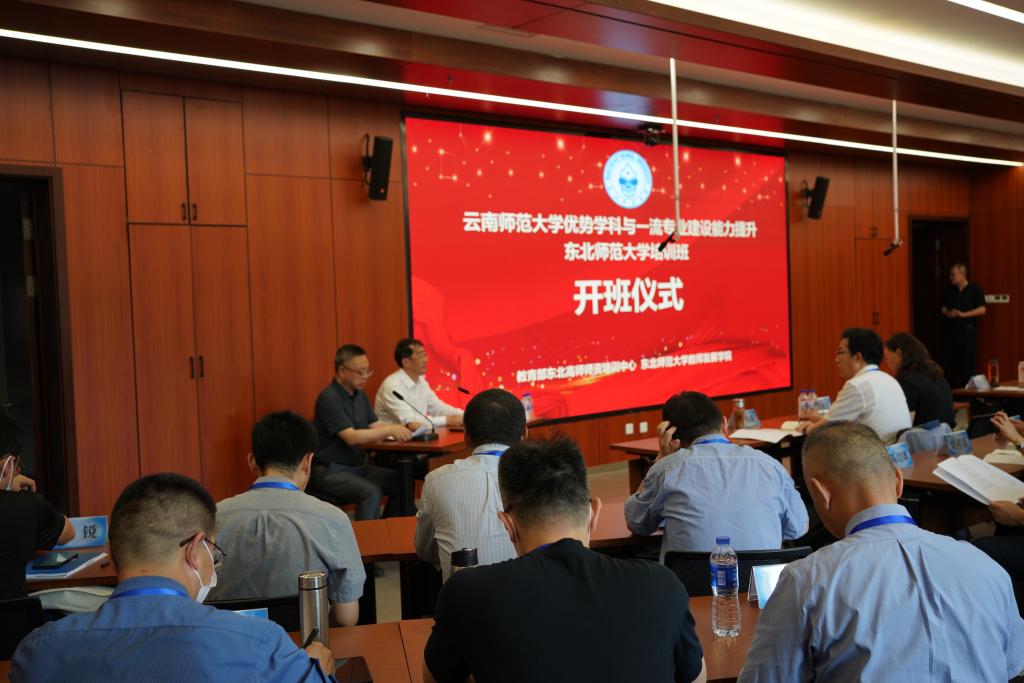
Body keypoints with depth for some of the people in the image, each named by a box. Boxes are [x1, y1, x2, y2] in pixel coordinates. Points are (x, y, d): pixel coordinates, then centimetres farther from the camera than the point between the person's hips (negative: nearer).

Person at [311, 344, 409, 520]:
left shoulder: (359, 394, 11)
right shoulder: (328, 398, -17)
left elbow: (375, 425, 10)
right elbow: (351, 437, -24)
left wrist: (400, 430, -9)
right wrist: (390, 430, -27)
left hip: (358, 465, 8)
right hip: (330, 470, -8)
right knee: (371, 492, -31)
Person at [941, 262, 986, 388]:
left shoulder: (975, 289, -4)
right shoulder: (949, 291, 10)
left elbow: (982, 310, -8)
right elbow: (944, 308, 17)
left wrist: (963, 314, -17)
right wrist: (948, 313, -5)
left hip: (968, 330, -4)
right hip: (952, 330, 5)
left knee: (967, 362, -4)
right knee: (951, 361, 4)